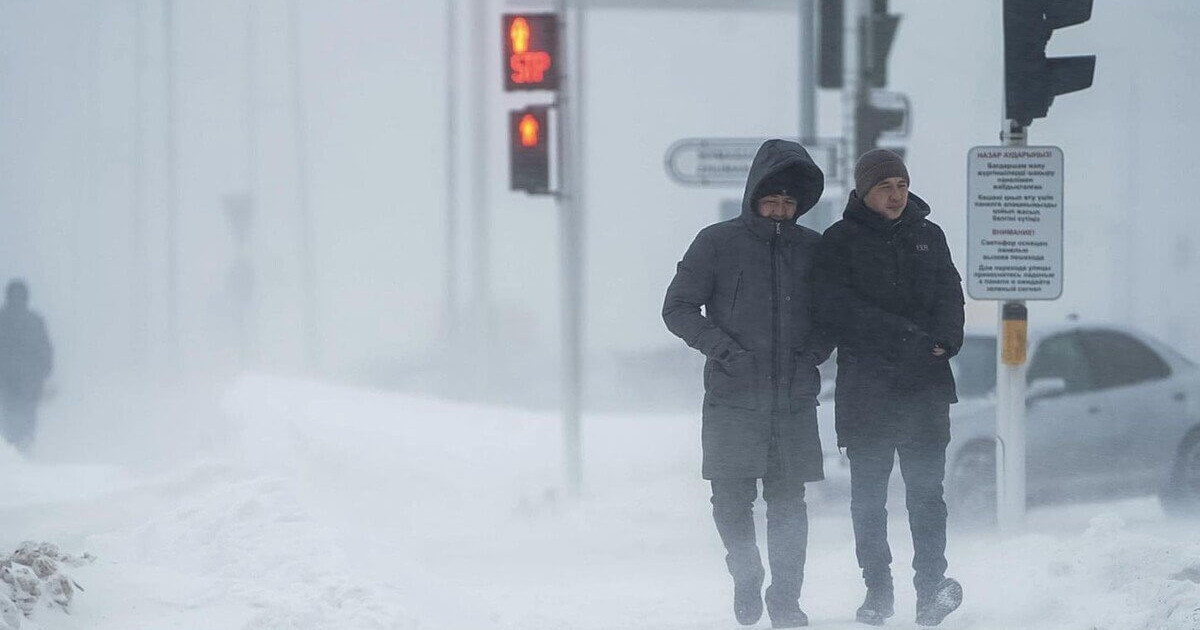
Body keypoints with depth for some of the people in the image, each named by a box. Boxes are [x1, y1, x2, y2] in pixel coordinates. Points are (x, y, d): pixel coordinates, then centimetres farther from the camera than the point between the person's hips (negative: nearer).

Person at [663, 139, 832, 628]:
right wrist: (725, 350, -12)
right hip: (732, 400, -2)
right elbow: (678, 307, 1)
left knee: (788, 501, -1)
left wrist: (813, 353, -1)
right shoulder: (717, 243, 0)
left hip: (794, 401, 2)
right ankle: (746, 576, 24)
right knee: (732, 498, 0)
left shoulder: (813, 249, 9)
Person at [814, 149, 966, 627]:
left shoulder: (928, 236, 14)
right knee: (868, 496, 3)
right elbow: (835, 307, -9)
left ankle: (931, 584, -11)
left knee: (926, 491, -7)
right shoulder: (840, 241, 2)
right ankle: (877, 591, 10)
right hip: (865, 385, -2)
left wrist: (943, 339, -13)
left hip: (925, 386, 2)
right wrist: (908, 336, -17)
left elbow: (950, 295, 10)